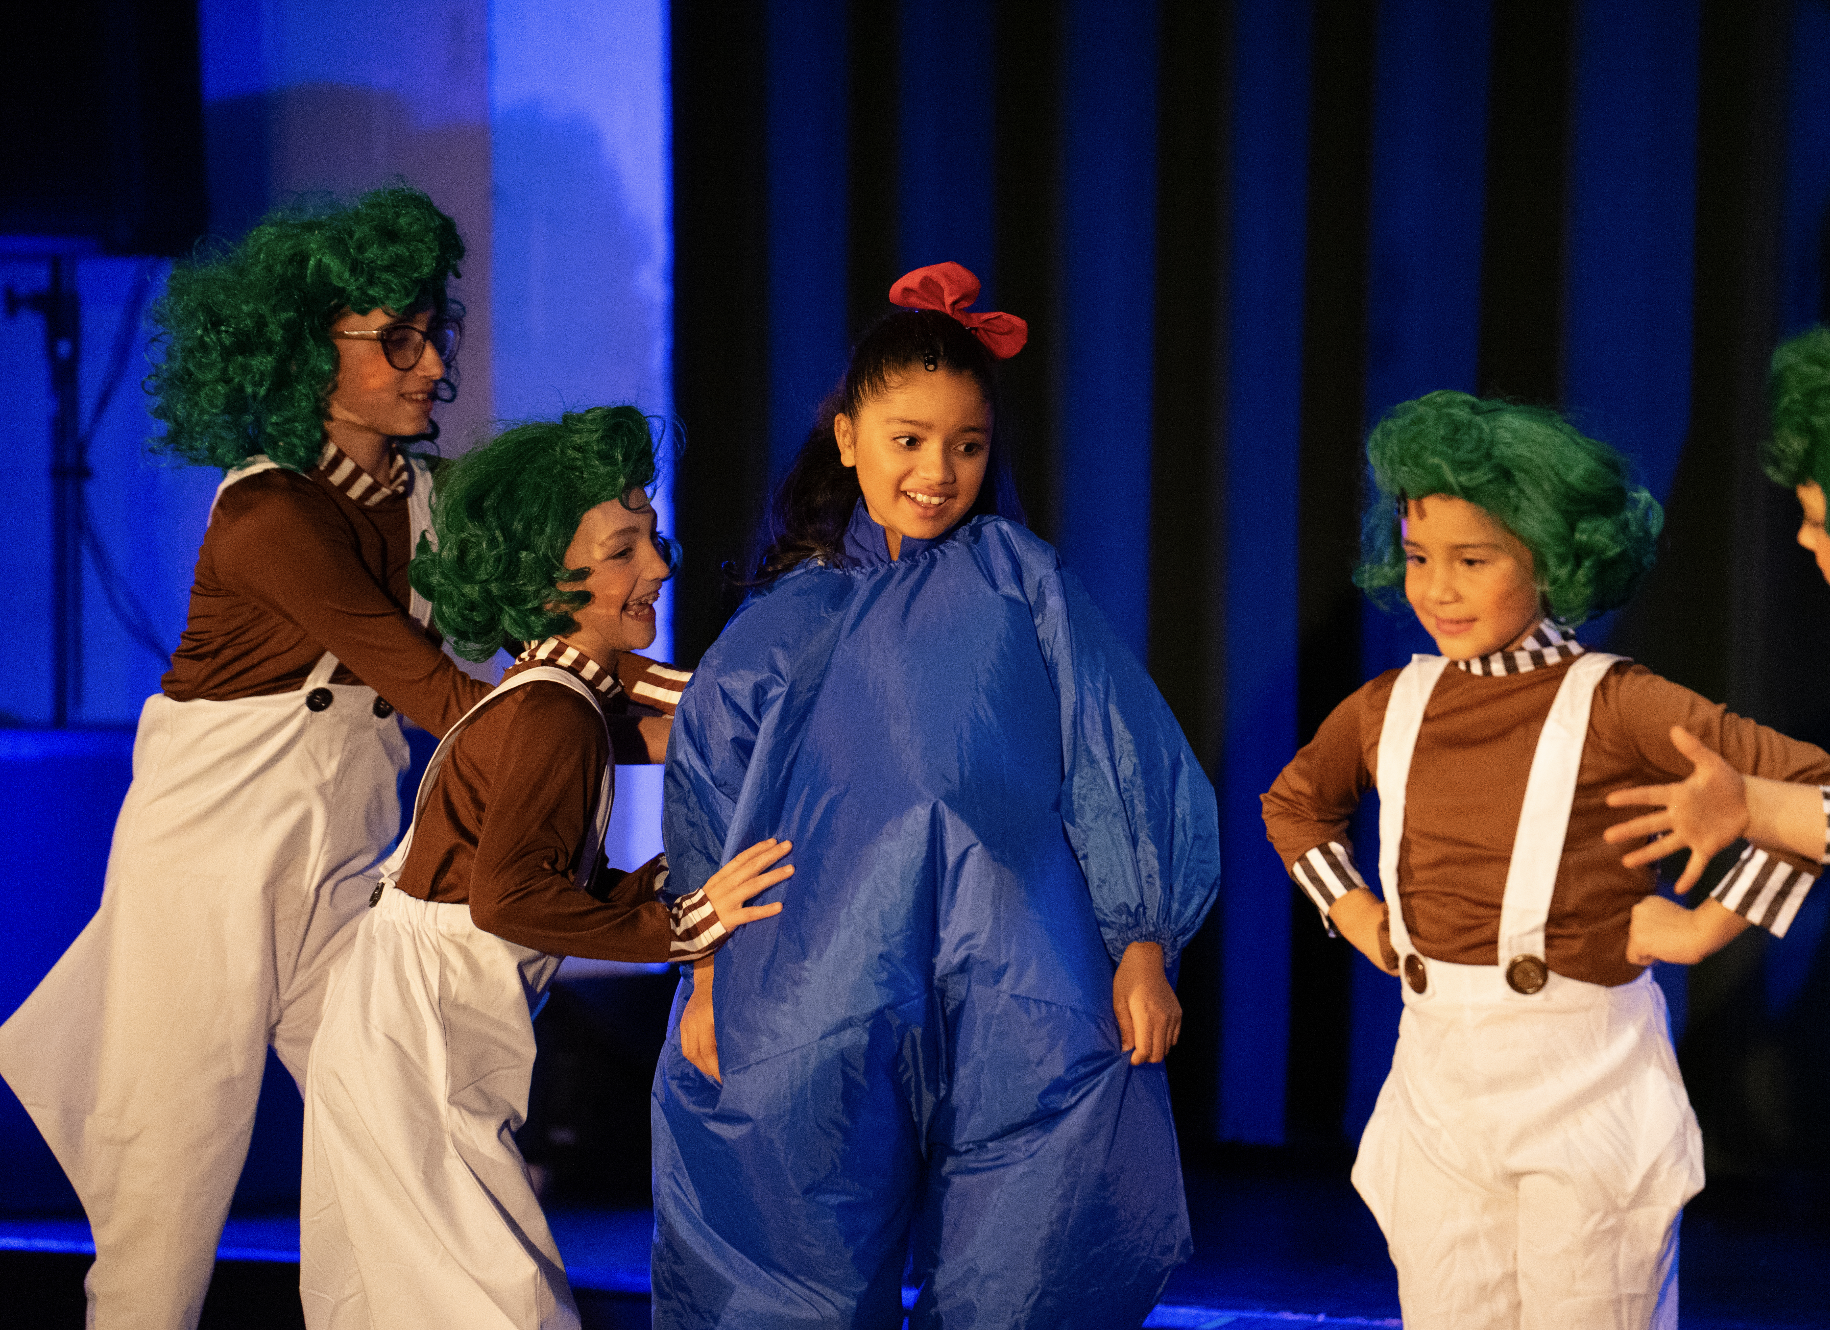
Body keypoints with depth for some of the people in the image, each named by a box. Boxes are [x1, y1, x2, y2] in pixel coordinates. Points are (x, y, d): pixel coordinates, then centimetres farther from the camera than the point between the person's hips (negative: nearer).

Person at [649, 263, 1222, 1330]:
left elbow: (1116, 762, 2)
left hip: (1011, 994, -1)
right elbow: (714, 801, 13)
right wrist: (708, 981, 8)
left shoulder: (1019, 580, 4)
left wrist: (1142, 952, -3)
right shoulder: (791, 617, 9)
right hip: (819, 1010, 2)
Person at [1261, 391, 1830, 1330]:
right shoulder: (1389, 709, 6)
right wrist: (1352, 912, 16)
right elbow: (1294, 802, 29)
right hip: (1439, 1084, 5)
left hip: (1586, 1080, -5)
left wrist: (1710, 924, -13)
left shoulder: (1612, 706, -11)